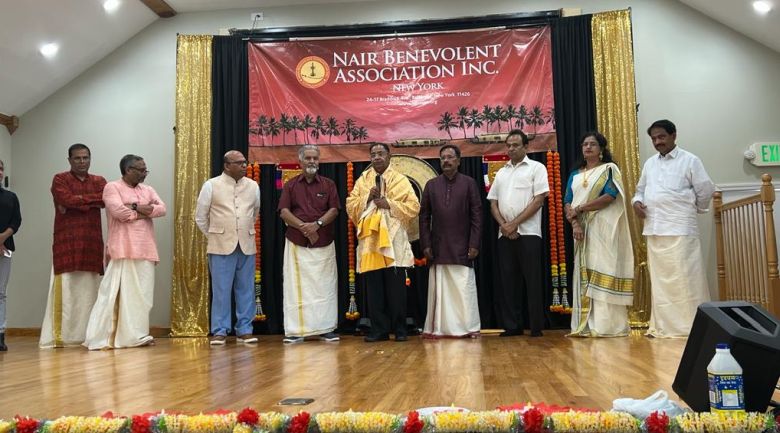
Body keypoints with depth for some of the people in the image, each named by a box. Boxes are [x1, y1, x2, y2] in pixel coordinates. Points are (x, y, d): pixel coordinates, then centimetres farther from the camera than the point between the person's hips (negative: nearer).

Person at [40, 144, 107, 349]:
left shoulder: (99, 181, 16)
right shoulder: (60, 179, 6)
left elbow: (106, 199, -4)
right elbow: (67, 200, -12)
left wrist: (77, 200, -8)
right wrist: (91, 200, -2)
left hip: (92, 242, 3)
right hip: (67, 242, -3)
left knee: (90, 287, 1)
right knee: (65, 287, -7)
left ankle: (88, 334, 5)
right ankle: (60, 336, -4)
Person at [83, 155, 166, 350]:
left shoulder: (148, 190, 19)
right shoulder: (112, 187, 1)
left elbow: (162, 209, 3)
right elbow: (119, 211, -15)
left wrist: (135, 206, -9)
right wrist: (145, 212, -2)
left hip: (145, 250, 6)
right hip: (124, 250, -6)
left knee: (142, 294, 5)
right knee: (119, 293, -7)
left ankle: (136, 335, 11)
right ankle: (102, 337, 0)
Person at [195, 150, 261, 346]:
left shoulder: (253, 186, 8)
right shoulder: (211, 185, -1)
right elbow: (200, 216, 6)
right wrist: (214, 236, 11)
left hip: (247, 246, 3)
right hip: (221, 246, -3)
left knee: (246, 290, 6)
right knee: (221, 290, 0)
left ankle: (244, 330, 14)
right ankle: (219, 331, 9)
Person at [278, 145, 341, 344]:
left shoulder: (328, 184, 9)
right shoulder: (291, 185, 8)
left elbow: (334, 209, 0)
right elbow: (284, 212, -2)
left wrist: (318, 224, -16)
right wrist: (303, 226, -15)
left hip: (323, 244, 1)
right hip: (296, 244, 0)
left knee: (325, 286, 2)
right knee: (296, 287, -2)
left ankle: (326, 328, 9)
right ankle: (295, 330, 3)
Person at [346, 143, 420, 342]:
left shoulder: (400, 180, 6)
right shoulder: (362, 181, 13)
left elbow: (414, 206, -2)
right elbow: (350, 206, 8)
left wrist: (390, 204, -11)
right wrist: (367, 198, -7)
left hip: (393, 240, -2)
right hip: (369, 240, 2)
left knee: (396, 288, -1)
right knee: (374, 288, 3)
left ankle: (400, 329, 10)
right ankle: (379, 329, 11)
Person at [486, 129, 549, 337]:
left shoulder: (536, 168, 3)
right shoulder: (501, 173, 18)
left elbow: (539, 200, -6)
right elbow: (493, 203, 14)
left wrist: (514, 223, -10)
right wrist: (503, 225, -4)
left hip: (528, 233, -5)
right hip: (504, 234, 5)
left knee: (532, 280, -3)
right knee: (509, 280, 6)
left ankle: (536, 327, 4)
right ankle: (512, 326, 12)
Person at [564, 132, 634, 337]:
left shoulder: (609, 169, 4)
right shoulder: (575, 175, 17)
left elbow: (610, 197, -11)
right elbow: (567, 203, 7)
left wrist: (579, 208, -12)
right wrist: (575, 224, -11)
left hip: (603, 229, -5)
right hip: (582, 231, 5)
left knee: (603, 272, -9)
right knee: (584, 274, 2)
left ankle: (607, 325, -7)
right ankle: (586, 325, 5)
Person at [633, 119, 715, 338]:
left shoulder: (689, 160, 1)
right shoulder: (649, 163, 17)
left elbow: (705, 190, 1)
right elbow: (641, 189, 23)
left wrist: (696, 209, 11)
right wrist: (637, 202, 3)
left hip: (680, 229, -5)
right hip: (654, 230, 5)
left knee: (685, 279, -6)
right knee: (659, 279, 8)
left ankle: (691, 325, 0)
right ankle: (662, 326, 14)